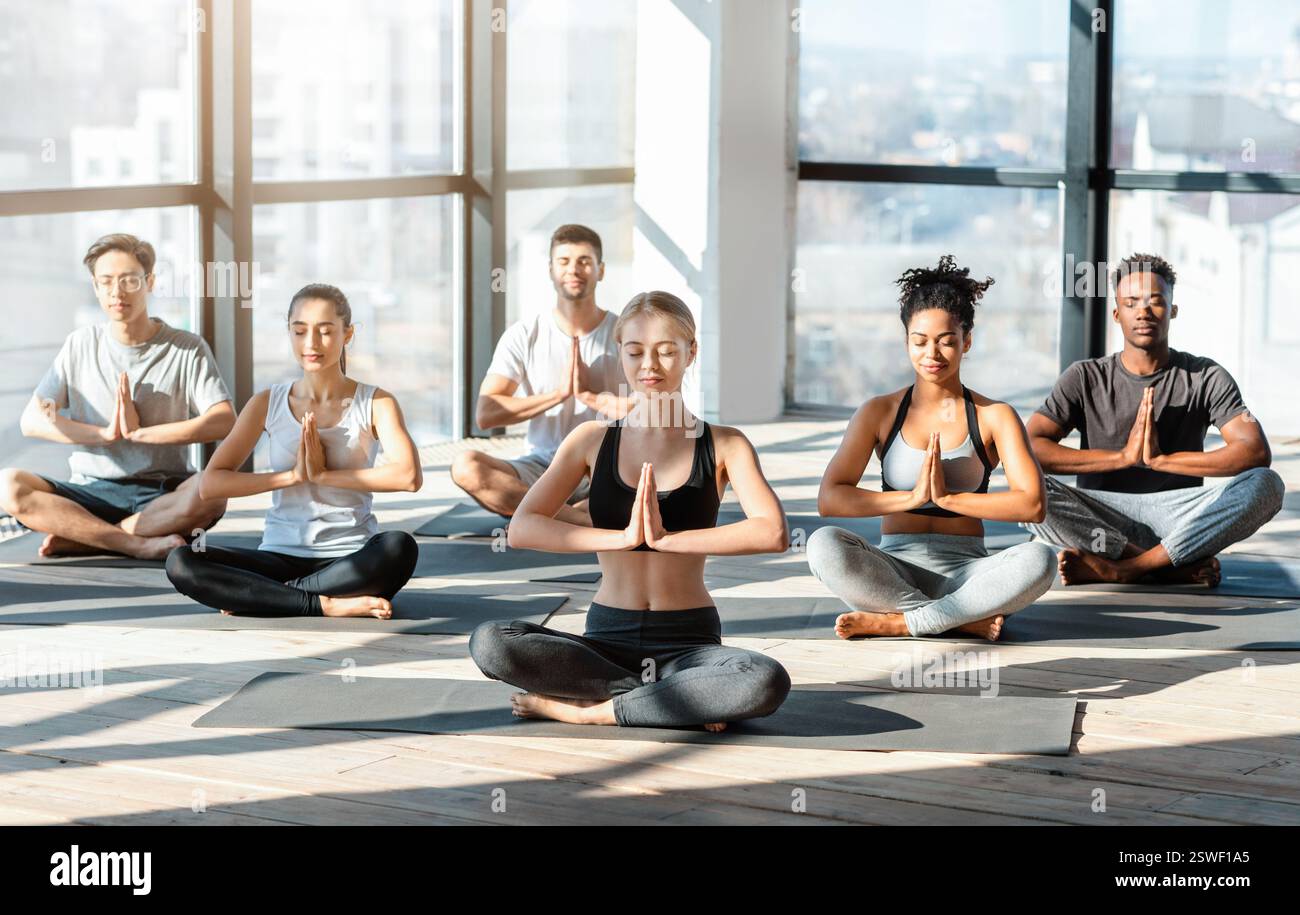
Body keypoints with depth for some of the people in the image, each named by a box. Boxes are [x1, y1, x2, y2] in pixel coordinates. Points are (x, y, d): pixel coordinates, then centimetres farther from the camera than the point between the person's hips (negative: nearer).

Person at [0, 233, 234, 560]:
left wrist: (138, 432, -15)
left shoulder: (188, 349, 1)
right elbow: (32, 420, 2)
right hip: (91, 492, 2)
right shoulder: (80, 346, 9)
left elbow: (225, 422, -13)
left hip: (161, 497, -2)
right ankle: (141, 544, -28)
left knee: (211, 493, -36)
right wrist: (105, 433, -12)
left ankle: (78, 537, -24)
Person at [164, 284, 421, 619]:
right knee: (181, 563, -22)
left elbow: (408, 476, -18)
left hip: (351, 558, -2)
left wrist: (324, 475, -15)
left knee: (400, 547, -36)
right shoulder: (268, 403, 7)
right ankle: (326, 604, -25)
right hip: (281, 556, 2)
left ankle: (265, 596, -21)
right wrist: (293, 475, -11)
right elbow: (210, 483, -2)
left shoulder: (375, 403, 1)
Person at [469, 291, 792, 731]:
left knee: (768, 682, -35)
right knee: (488, 642, -27)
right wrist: (622, 537, -17)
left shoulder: (723, 446, 2)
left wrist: (667, 537, -20)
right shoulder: (594, 439, 6)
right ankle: (677, 701, -18)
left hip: (689, 641, -2)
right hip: (608, 638, 2)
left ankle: (587, 709, -18)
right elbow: (521, 528, -6)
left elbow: (772, 533, -15)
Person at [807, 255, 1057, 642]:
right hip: (896, 568, 0)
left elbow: (1032, 504, -10)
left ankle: (895, 622, -24)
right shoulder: (880, 413, 6)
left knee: (1039, 560, -32)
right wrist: (912, 497, -16)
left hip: (965, 571, 0)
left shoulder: (994, 417, 5)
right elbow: (829, 498, -6)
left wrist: (947, 497, -15)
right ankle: (966, 619, -25)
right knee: (824, 544, -31)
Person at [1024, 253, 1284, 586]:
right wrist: (1123, 457, -19)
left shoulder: (1205, 377, 3)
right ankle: (1178, 567, -23)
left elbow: (1257, 452, -12)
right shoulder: (1086, 378, 3)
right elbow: (1029, 448, -11)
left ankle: (1119, 569, -26)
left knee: (1266, 485, -26)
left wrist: (1161, 459, -20)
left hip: (1177, 518, 0)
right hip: (1101, 518, 0)